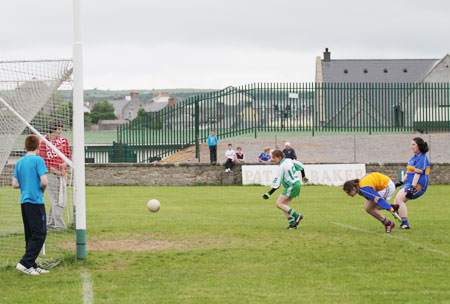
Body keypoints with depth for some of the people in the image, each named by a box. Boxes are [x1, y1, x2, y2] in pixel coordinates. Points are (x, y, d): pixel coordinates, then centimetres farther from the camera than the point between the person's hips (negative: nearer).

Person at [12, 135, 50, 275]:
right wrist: (42, 190, 3)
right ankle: (24, 263, -12)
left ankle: (32, 265, 13)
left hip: (24, 201, 7)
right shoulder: (38, 160, -9)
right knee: (40, 234, -4)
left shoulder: (20, 162, 11)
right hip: (36, 201, -7)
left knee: (30, 235, 12)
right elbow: (44, 182, -16)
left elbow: (15, 184, 10)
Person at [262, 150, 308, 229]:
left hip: (291, 187, -9)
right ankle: (292, 224, 6)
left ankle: (297, 215, -13)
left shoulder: (281, 167, -19)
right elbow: (301, 166, 18)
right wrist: (303, 177, 34)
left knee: (279, 204, -10)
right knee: (284, 205, 9)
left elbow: (277, 184, -21)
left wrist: (268, 194, -20)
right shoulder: (289, 160, 5)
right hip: (297, 184, 9)